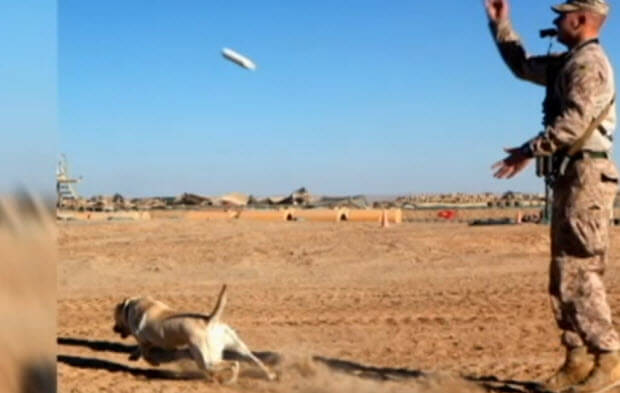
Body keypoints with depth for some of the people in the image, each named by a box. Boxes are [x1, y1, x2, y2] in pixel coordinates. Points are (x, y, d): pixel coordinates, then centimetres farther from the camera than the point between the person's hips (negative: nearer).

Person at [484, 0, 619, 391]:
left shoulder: (588, 62, -10)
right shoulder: (569, 62, 20)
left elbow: (574, 121, -23)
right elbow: (522, 65, 33)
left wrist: (529, 151, -19)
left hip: (585, 176, -10)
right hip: (572, 178, 10)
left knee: (577, 274, -11)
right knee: (566, 274, 9)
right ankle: (579, 359, 14)